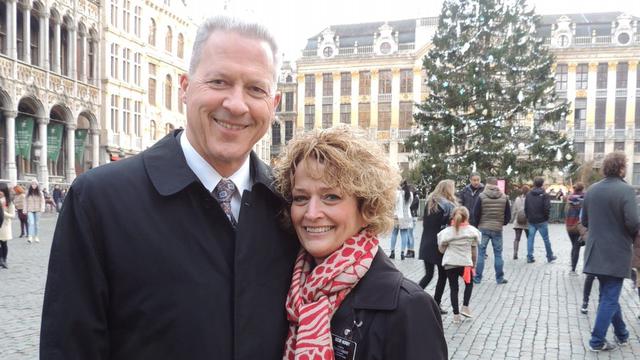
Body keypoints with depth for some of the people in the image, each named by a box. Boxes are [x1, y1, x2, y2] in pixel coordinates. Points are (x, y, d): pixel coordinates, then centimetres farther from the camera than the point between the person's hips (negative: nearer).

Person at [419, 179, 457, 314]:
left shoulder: (429, 202, 7)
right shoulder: (448, 206, -11)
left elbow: (424, 222, 10)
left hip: (426, 244, 5)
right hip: (440, 245, -5)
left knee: (428, 274, 16)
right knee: (442, 276, 10)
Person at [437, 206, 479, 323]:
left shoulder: (447, 232, -4)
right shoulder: (472, 231, -2)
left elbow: (441, 249, 4)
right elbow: (474, 251, 6)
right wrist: (474, 264, 18)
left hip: (449, 264, 0)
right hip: (465, 263, 0)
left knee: (453, 288, 9)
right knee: (469, 283, 24)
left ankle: (456, 314, 11)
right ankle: (465, 307, 14)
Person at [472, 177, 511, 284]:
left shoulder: (482, 197, -8)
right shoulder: (504, 197, 0)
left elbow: (476, 214, -5)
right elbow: (508, 215, 4)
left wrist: (476, 225, 10)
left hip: (483, 228, -2)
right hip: (498, 229, 2)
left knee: (480, 253, 5)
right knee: (498, 253, 10)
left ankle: (477, 278, 7)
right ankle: (500, 278, 15)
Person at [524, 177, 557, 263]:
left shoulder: (528, 194, 2)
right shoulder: (544, 195, -11)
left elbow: (525, 208, 5)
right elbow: (547, 208, -15)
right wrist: (546, 217, 2)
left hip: (531, 221, 3)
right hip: (542, 221, -3)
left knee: (530, 238, 7)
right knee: (546, 239, 8)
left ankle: (530, 257, 5)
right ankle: (550, 257, 19)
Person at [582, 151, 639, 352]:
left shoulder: (591, 190, 5)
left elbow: (584, 221, 10)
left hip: (596, 251, 6)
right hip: (616, 253, -6)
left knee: (608, 294, 20)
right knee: (610, 298, 3)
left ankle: (621, 334, 34)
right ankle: (597, 341, 7)